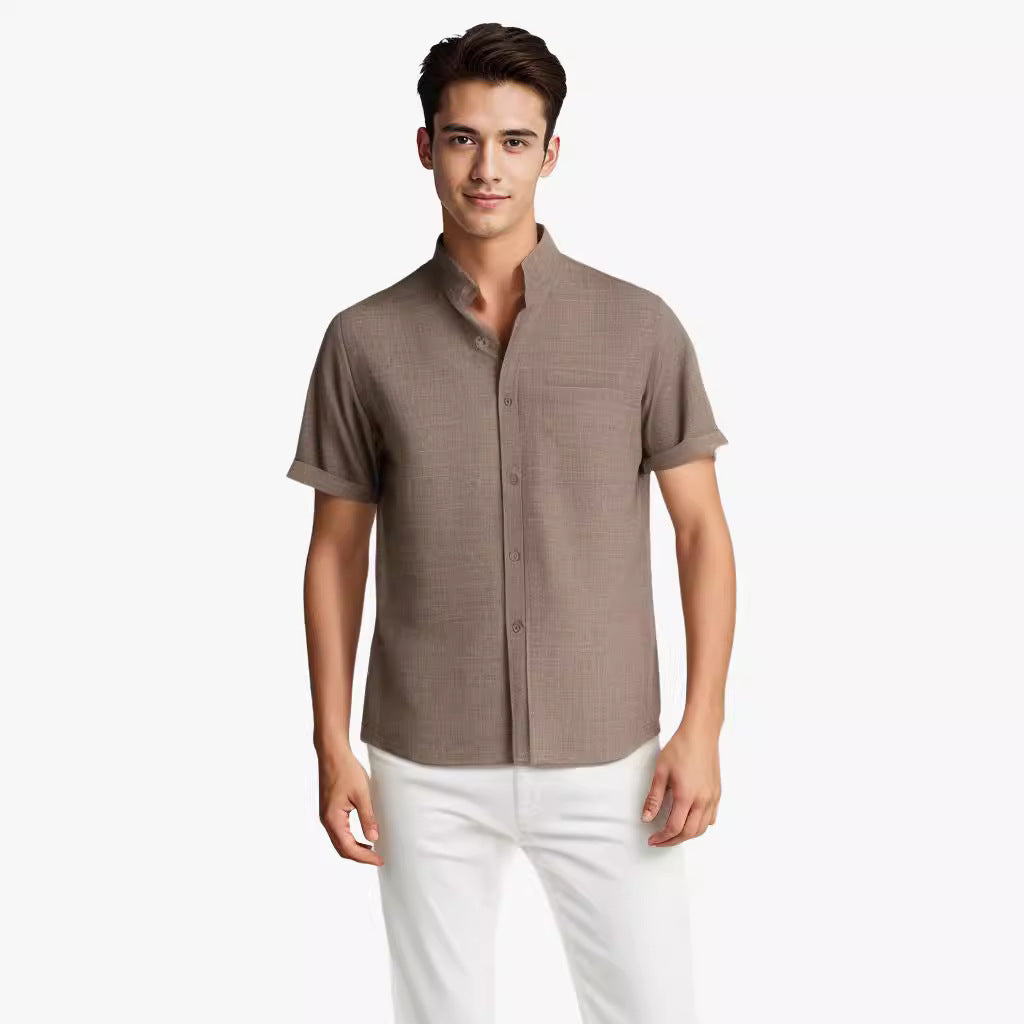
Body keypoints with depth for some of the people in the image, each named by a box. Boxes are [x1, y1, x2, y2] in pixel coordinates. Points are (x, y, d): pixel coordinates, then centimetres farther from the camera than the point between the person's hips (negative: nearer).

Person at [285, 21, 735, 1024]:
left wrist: (702, 726, -6)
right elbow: (336, 550, 4)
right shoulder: (366, 340, -2)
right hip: (428, 765, 1)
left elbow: (702, 530, 1)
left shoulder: (640, 328, -4)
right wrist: (332, 746, 0)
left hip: (606, 757, 0)